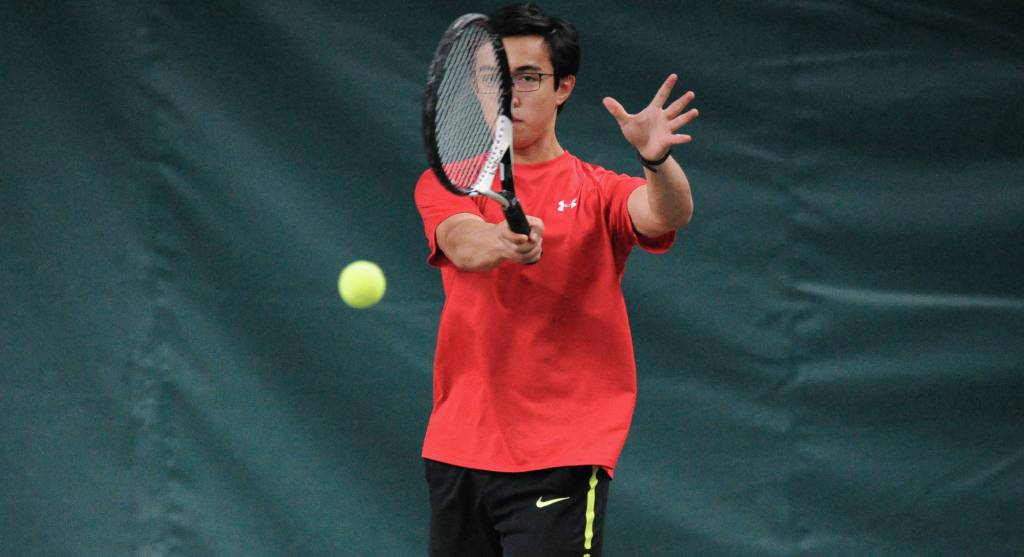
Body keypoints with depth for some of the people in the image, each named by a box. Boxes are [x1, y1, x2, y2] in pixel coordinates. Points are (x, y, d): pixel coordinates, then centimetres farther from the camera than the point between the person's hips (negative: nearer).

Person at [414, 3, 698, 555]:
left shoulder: (597, 192, 4)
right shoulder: (445, 183, 10)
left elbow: (668, 215, -16)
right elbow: (463, 244, -12)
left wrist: (657, 160, -39)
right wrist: (504, 240, -36)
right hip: (457, 452, 3)